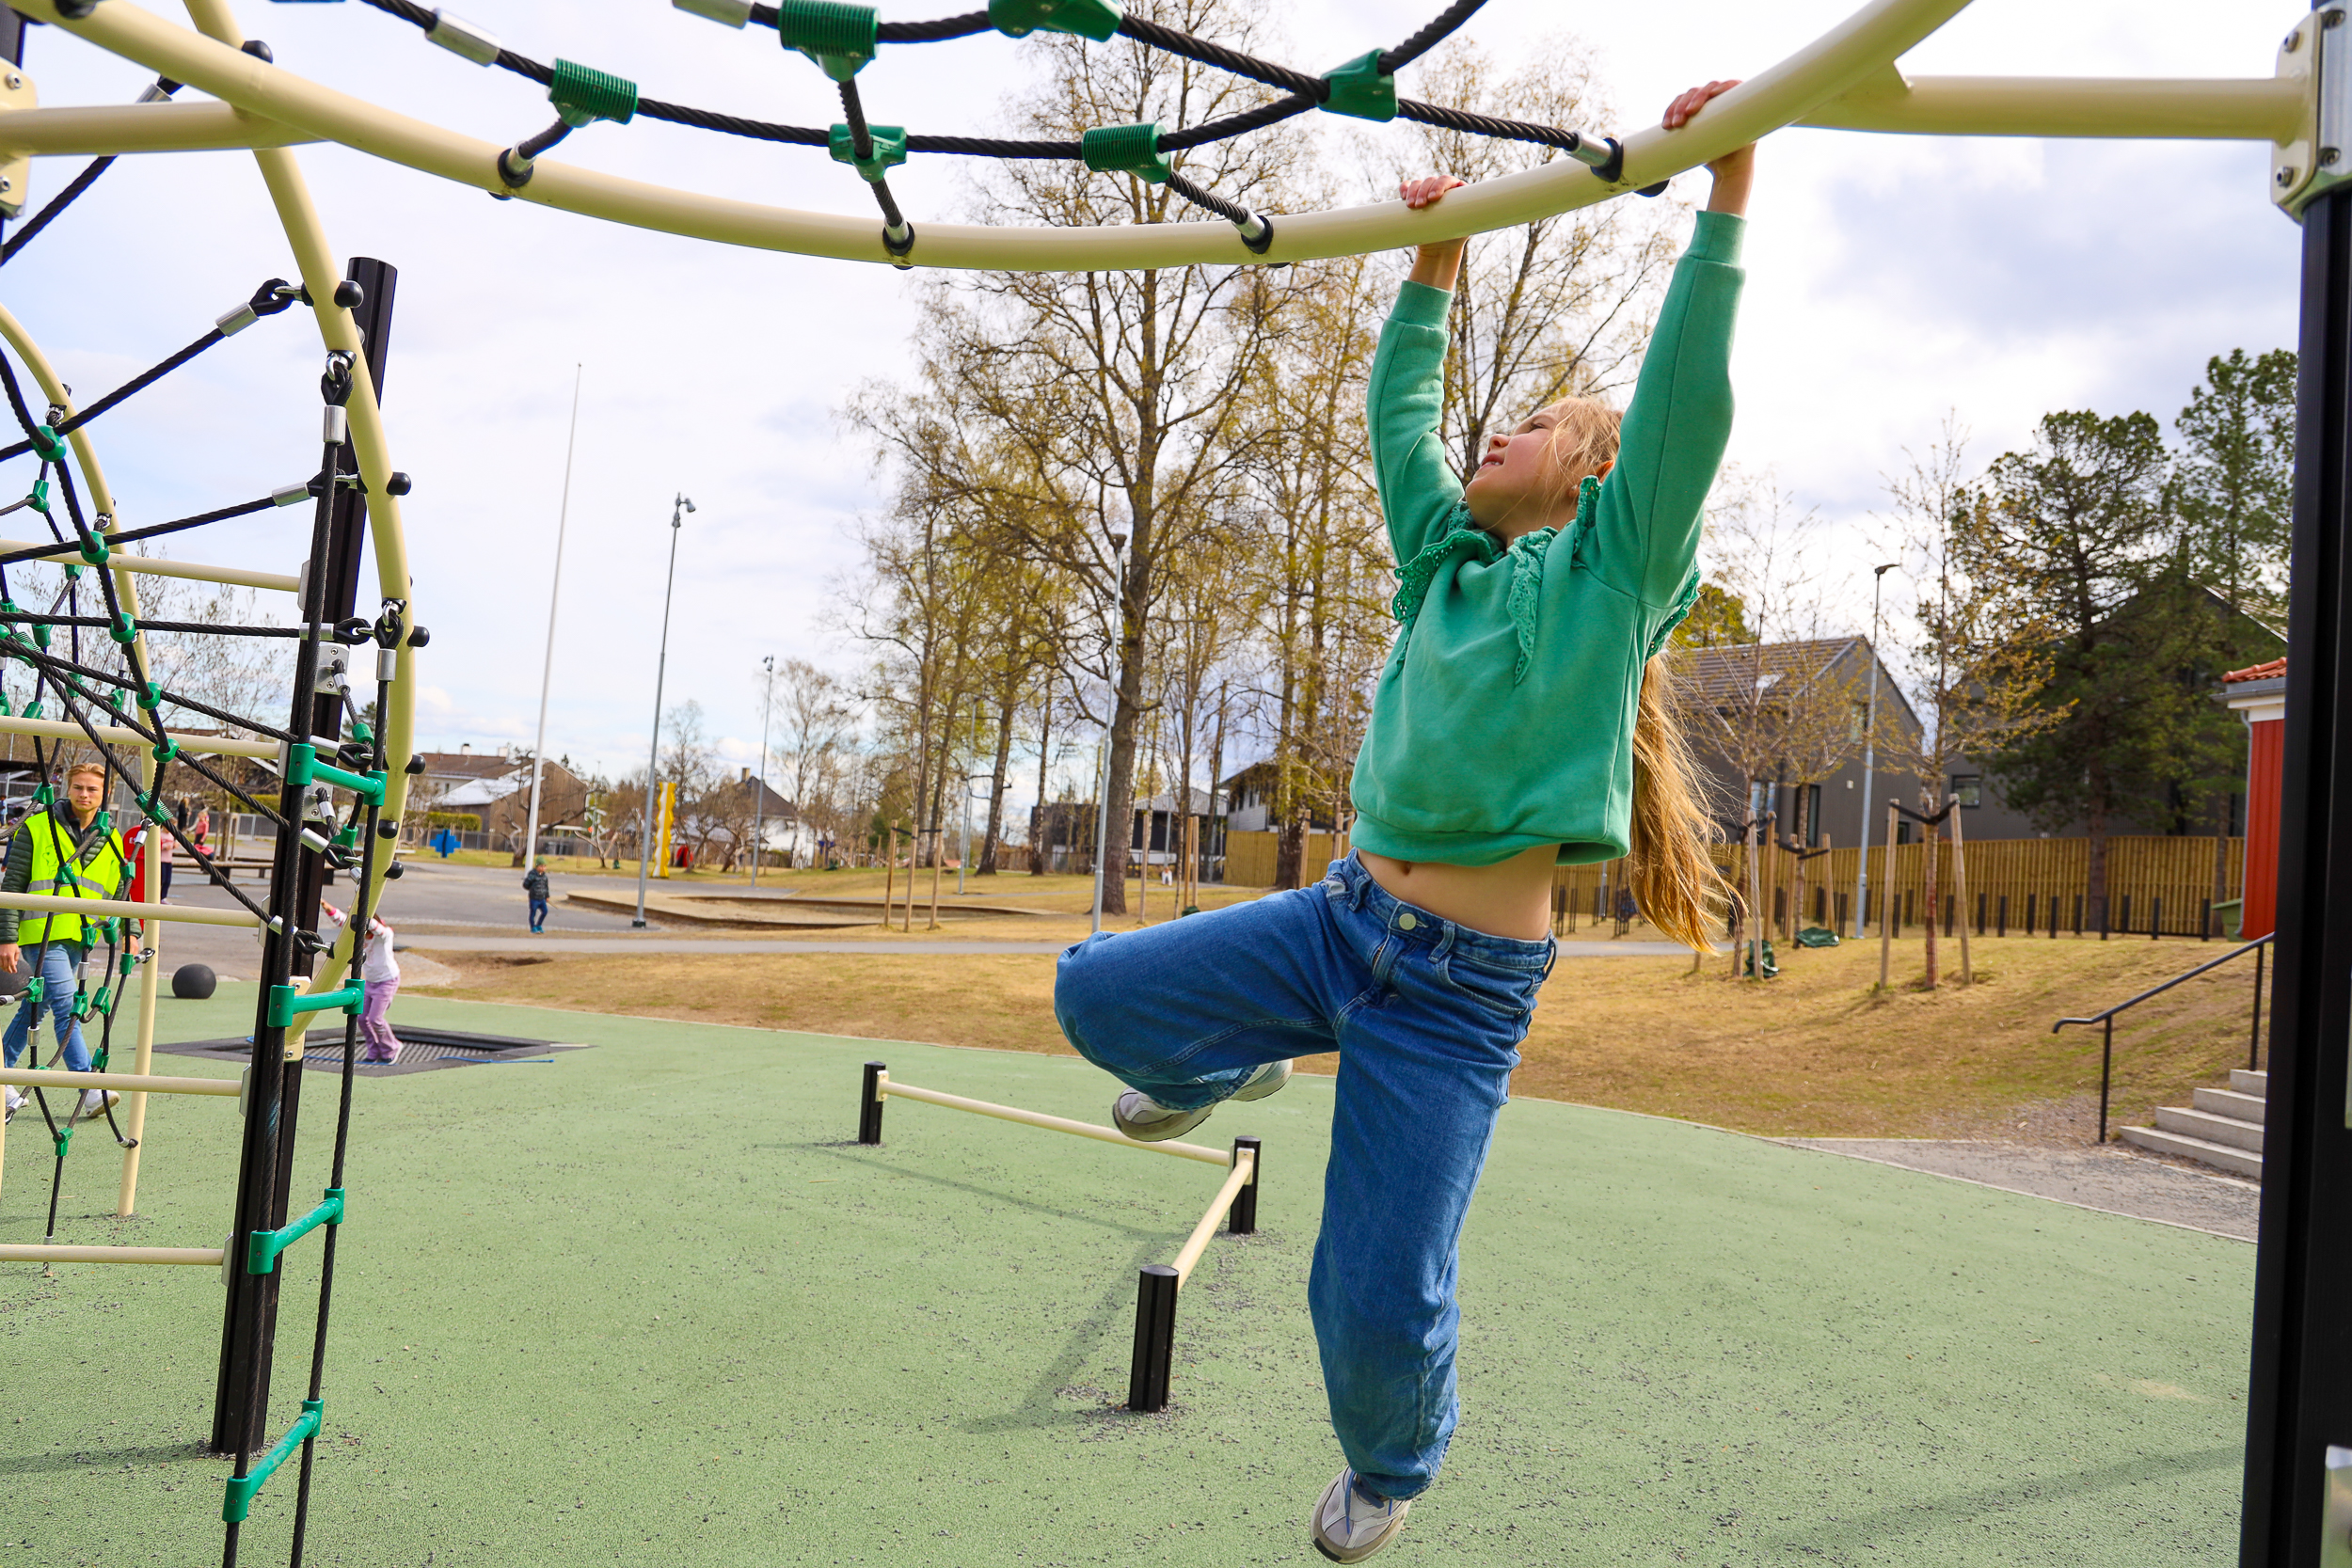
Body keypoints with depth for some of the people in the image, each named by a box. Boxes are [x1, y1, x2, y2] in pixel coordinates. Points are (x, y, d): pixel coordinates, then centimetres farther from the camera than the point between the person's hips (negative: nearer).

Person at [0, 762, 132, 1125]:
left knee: (35, 1006, 14)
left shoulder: (110, 840, 11)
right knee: (67, 1008, -13)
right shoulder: (37, 827, -4)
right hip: (43, 933, -5)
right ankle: (89, 1089, -14)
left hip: (79, 938, 5)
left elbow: (117, 893, 20)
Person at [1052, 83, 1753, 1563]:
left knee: (1379, 1301, -2)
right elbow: (1400, 416, 21)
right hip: (1341, 920, 6)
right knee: (1097, 991, -4)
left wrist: (1724, 200, -15)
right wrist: (1433, 266, 24)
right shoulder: (1452, 565, 14)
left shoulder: (1611, 573, -1)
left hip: (1461, 988, -5)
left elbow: (1688, 404, -12)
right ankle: (1229, 1065, 30)